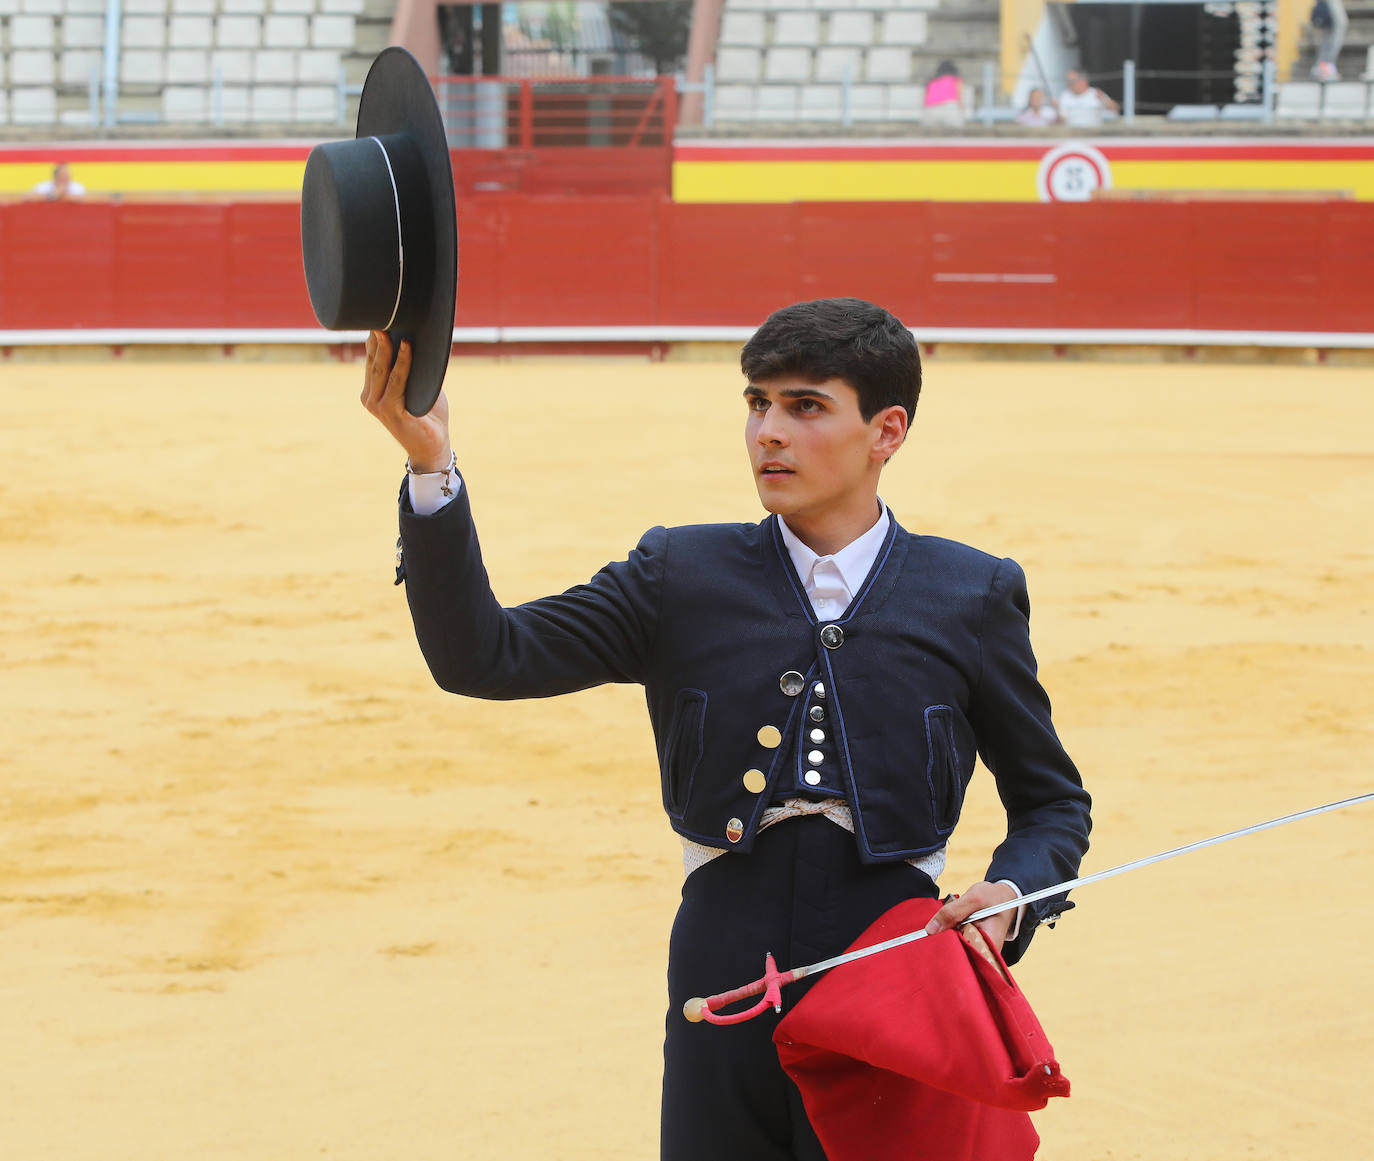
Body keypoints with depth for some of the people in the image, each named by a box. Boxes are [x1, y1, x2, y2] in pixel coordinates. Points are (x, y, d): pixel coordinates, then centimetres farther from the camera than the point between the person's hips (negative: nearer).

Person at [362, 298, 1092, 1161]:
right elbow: (481, 657, -2)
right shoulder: (682, 578, 8)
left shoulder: (972, 597, 6)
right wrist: (432, 466, -14)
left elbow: (1053, 801, 16)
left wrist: (1011, 895, -6)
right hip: (727, 1015, 1)